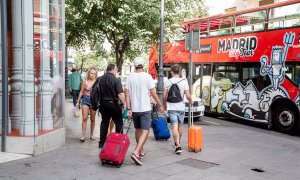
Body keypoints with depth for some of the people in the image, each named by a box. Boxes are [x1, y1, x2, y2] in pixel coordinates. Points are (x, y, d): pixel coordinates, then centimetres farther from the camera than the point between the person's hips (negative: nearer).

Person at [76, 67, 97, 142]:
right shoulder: (85, 82, 0)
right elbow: (81, 92, 7)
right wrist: (78, 101, 9)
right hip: (85, 99, -1)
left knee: (92, 119, 10)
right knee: (84, 118, -9)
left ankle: (92, 134, 22)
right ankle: (83, 135, -6)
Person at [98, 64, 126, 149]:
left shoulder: (100, 79, 2)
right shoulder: (115, 80, -14)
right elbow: (120, 94, -21)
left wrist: (99, 102, 20)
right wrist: (124, 103, -9)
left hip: (103, 103, 5)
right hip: (113, 104, -5)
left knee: (104, 122, 14)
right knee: (119, 123, 8)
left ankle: (102, 142, 16)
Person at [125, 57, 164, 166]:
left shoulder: (129, 77, 2)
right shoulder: (147, 76, -8)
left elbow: (127, 94, -2)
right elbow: (153, 93, -8)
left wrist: (129, 109, 0)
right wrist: (160, 105, 3)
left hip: (134, 109, 4)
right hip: (145, 109, -4)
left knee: (138, 130, 19)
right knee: (145, 131, -4)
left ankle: (141, 151, 30)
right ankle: (136, 152, -20)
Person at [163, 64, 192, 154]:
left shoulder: (167, 82, -3)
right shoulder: (184, 81, -4)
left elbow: (164, 96, -2)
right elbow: (188, 96, -6)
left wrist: (164, 104, 16)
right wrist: (191, 101, 15)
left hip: (171, 107, -1)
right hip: (181, 107, 1)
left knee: (174, 127, -5)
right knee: (180, 126, 17)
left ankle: (178, 146, -15)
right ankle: (178, 143, 33)